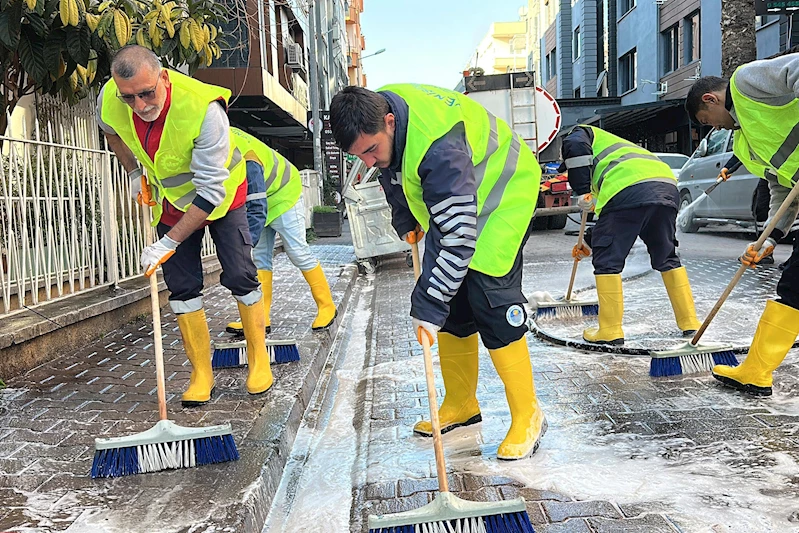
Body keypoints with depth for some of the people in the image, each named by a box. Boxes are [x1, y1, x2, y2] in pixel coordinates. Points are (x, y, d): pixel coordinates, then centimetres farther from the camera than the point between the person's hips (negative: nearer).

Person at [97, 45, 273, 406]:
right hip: (170, 199, 4)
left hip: (221, 195, -4)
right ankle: (201, 374, 9)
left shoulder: (204, 108, -38)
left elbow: (210, 190, -35)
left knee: (239, 276, -6)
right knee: (182, 287, 0)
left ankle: (259, 360, 11)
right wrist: (134, 174, 2)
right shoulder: (109, 100, -22)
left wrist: (169, 243, -36)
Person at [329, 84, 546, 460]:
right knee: (450, 308, 5)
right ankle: (461, 405, 20)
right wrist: (406, 219, 4)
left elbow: (458, 235, -39)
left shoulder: (438, 145, -40)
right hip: (445, 201, 8)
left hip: (503, 193, -8)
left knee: (491, 303, -16)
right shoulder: (373, 111, -13)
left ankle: (527, 417, -1)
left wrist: (428, 305, -36)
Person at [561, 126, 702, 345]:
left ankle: (610, 331, 6)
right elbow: (613, 218, 44)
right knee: (667, 258, 22)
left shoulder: (580, 133, 26)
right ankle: (689, 322, 26)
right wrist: (589, 243, 48)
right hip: (668, 188, 8)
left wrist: (582, 191, -2)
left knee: (607, 260, 3)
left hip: (630, 190, -8)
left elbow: (576, 147, -3)